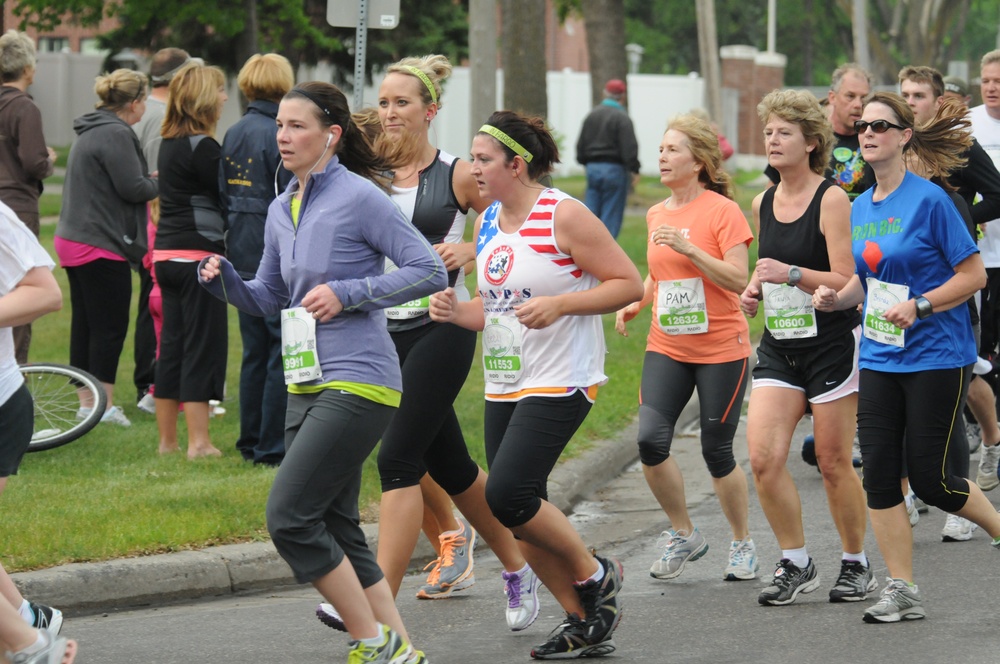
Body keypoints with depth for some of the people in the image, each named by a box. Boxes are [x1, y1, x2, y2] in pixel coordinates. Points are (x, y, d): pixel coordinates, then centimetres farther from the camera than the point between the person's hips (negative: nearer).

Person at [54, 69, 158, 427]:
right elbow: (132, 188, -19)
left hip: (74, 241, 10)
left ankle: (86, 400, 15)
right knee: (110, 326, -5)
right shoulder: (116, 135, -16)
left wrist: (149, 182, 11)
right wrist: (159, 184, 0)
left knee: (85, 324, 11)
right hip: (102, 245, -10)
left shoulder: (91, 131, 16)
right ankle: (105, 404, -3)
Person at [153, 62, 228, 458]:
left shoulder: (169, 144, 13)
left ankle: (167, 439, 15)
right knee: (203, 346, -4)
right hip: (199, 253, -9)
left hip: (166, 254, 9)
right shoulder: (202, 147, -14)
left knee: (171, 344, 11)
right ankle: (199, 441, -5)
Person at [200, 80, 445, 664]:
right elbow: (268, 299, 22)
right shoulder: (282, 211, 13)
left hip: (358, 382, -9)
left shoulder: (360, 198, -10)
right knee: (335, 530, 9)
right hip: (308, 385, 9)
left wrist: (346, 294, -17)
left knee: (291, 517, -14)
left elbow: (431, 272, -12)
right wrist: (225, 280, 1)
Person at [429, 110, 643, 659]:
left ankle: (595, 575, 5)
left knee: (508, 494, -18)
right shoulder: (487, 223, 11)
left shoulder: (564, 216, -12)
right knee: (518, 512, 4)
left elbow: (630, 284, -12)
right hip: (504, 386, 8)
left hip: (560, 382, -8)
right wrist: (457, 311, 0)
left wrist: (559, 305, -22)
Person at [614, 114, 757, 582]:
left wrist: (688, 248, -24)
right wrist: (635, 302, 7)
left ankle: (742, 544, 22)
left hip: (720, 348, -5)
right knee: (649, 440, -12)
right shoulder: (657, 215, 10)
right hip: (666, 348, 5)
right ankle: (683, 535, 7)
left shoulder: (722, 211, -9)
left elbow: (738, 280, -17)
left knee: (717, 453, 1)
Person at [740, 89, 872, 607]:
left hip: (833, 344, -6)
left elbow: (847, 283, -15)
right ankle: (795, 564, 6)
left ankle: (856, 565, 20)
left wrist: (792, 274, -26)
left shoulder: (832, 200, -11)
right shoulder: (762, 204, 9)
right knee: (763, 457, -8)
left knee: (833, 462, 2)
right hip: (779, 346, 6)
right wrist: (755, 289, 4)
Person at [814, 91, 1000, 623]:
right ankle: (902, 593, 5)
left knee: (928, 478, -4)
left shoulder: (929, 200, -12)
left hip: (936, 356, -6)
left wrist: (919, 306, -20)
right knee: (879, 474, -2)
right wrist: (836, 297, 0)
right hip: (880, 357, 6)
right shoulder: (860, 208, 8)